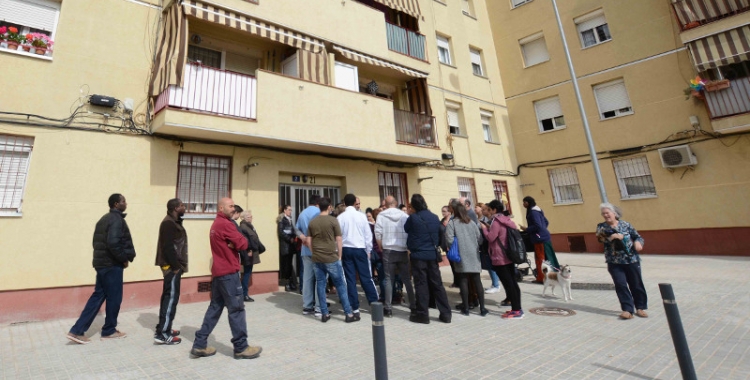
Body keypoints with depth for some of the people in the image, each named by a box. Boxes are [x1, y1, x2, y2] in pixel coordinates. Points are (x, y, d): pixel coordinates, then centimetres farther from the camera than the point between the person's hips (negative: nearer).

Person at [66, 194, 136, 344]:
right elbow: (113, 243, -27)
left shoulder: (105, 218, 15)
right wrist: (124, 258, -15)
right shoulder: (116, 219, -16)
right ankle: (109, 331, 17)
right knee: (114, 298, 4)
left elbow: (97, 241, 16)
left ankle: (77, 330, 14)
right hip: (112, 265, -9)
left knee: (98, 296, 14)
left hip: (101, 262, 9)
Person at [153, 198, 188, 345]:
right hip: (171, 266, -10)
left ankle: (163, 328, 25)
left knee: (168, 296, 15)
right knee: (172, 297, -7)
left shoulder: (174, 222, 16)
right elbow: (167, 247, -22)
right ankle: (162, 334, -2)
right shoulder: (169, 223, -16)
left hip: (172, 265, 10)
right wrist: (176, 266, -19)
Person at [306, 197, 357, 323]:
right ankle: (348, 314, 7)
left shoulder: (312, 222, 5)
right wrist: (339, 256, 3)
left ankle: (324, 314, 15)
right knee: (340, 285, 3)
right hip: (331, 258, -4)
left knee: (320, 285, 10)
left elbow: (309, 241, 8)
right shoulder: (333, 220, -7)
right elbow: (339, 240, -7)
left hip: (317, 259, 4)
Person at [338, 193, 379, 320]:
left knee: (350, 279, 5)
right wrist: (368, 250, 9)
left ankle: (355, 308, 8)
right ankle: (375, 303, 13)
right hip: (360, 249, 0)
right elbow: (368, 234, 0)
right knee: (366, 277, 8)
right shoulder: (361, 216, -2)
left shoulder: (340, 217, -3)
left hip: (346, 249, 0)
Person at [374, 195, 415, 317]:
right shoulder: (405, 215, 1)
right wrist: (409, 248, 10)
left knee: (389, 279, 5)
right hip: (403, 251, 2)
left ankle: (388, 308, 8)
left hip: (388, 251, -1)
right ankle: (413, 305, 19)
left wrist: (382, 247, 5)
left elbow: (378, 234, -7)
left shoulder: (381, 215, -2)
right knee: (407, 279, 12)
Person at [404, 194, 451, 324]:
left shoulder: (413, 217, -11)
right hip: (432, 254, 4)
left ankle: (422, 314, 9)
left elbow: (406, 229, 6)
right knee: (437, 283, 11)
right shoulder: (435, 217, 2)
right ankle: (445, 313, 15)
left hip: (418, 255, -4)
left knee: (421, 284, 3)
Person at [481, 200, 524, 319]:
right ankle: (517, 308, 17)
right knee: (513, 283, 11)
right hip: (509, 257, 9)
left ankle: (516, 311, 0)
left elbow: (490, 238, -18)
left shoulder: (496, 222, -15)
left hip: (500, 258, -9)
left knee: (508, 284, -4)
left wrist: (484, 228, -1)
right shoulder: (508, 220, 11)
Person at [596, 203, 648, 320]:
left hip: (631, 260, 1)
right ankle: (628, 309, 0)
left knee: (636, 284, 10)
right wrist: (613, 236, -27)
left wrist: (638, 242, -14)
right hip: (614, 262, -1)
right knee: (621, 284, -7)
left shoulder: (626, 225, 4)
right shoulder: (601, 226, 2)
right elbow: (601, 238, -13)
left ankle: (640, 307, 26)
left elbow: (638, 237, 7)